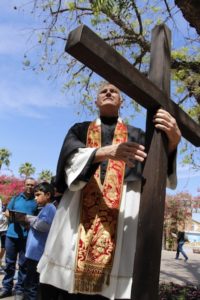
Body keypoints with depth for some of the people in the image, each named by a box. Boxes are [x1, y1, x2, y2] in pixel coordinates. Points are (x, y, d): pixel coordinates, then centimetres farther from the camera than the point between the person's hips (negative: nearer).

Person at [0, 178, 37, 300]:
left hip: (27, 236, -2)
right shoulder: (16, 198, 10)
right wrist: (12, 215, -9)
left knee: (23, 264, 5)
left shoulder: (37, 201, 2)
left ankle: (19, 290, 16)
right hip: (12, 234, 3)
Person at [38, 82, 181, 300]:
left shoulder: (135, 135, 18)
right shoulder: (80, 130, 19)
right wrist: (106, 151, -23)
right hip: (78, 214, 1)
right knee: (66, 281, -4)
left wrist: (173, 141, -21)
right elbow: (72, 157, -3)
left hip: (120, 215, 0)